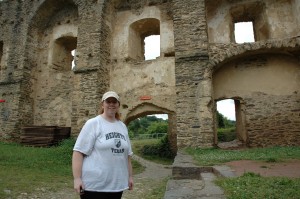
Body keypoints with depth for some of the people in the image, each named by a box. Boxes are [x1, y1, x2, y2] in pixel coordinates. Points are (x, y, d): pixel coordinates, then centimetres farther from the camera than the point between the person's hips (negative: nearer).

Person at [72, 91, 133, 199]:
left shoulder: (123, 126, 9)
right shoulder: (93, 123, -8)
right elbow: (78, 151, -12)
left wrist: (130, 176, 15)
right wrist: (77, 178, -17)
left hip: (117, 185, 6)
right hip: (94, 185, -6)